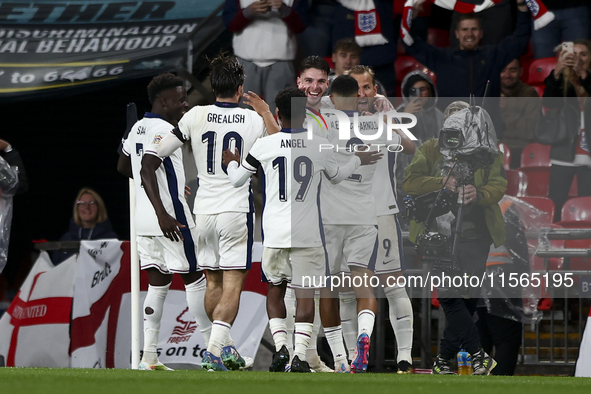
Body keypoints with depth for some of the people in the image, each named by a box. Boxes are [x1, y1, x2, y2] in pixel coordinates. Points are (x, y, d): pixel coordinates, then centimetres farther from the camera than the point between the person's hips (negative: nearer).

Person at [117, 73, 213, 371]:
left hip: (144, 221, 9)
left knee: (158, 282, 9)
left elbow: (123, 167, 28)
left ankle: (149, 356, 2)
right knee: (195, 277, 0)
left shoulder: (139, 128, 14)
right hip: (169, 217, -9)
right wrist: (163, 214, -34)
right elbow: (146, 171, -26)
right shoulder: (163, 130, -15)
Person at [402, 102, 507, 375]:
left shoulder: (487, 153, 6)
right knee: (449, 294, -13)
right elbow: (409, 181, -5)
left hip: (475, 237, 1)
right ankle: (477, 355, -9)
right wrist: (442, 183, -21)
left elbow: (499, 186, -7)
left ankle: (445, 358, 14)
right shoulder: (430, 150, 6)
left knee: (468, 296, 0)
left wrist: (478, 194, -29)